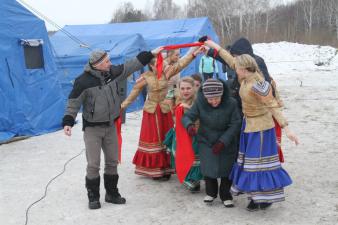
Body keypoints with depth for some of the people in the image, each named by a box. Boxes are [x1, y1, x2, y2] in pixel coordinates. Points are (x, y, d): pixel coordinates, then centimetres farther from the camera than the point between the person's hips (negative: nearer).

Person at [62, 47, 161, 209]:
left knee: (112, 162, 12)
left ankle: (111, 193, 27)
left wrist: (151, 54, 7)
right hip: (92, 128, -5)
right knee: (93, 164, -3)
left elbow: (131, 65, 7)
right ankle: (93, 197, 13)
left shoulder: (112, 72, -3)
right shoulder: (83, 81, -19)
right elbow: (73, 104, -12)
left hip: (110, 126, 6)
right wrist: (68, 122, -22)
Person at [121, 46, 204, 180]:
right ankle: (152, 169, 9)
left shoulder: (166, 73, -4)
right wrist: (123, 105, 3)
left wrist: (194, 53, -19)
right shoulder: (145, 77, -7)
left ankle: (165, 168, 11)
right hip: (151, 111, -2)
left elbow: (180, 64, -9)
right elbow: (135, 91, 1)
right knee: (152, 139, 3)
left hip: (165, 110, 2)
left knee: (165, 139, 4)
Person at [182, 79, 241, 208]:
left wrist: (223, 141, -24)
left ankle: (226, 196, 24)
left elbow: (235, 124, -17)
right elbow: (187, 116, -14)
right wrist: (189, 125, -39)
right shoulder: (200, 103, -16)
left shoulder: (231, 103, -19)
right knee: (208, 168, 1)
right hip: (206, 141, 1)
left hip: (227, 142, -1)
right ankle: (211, 193, 26)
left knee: (227, 169, 4)